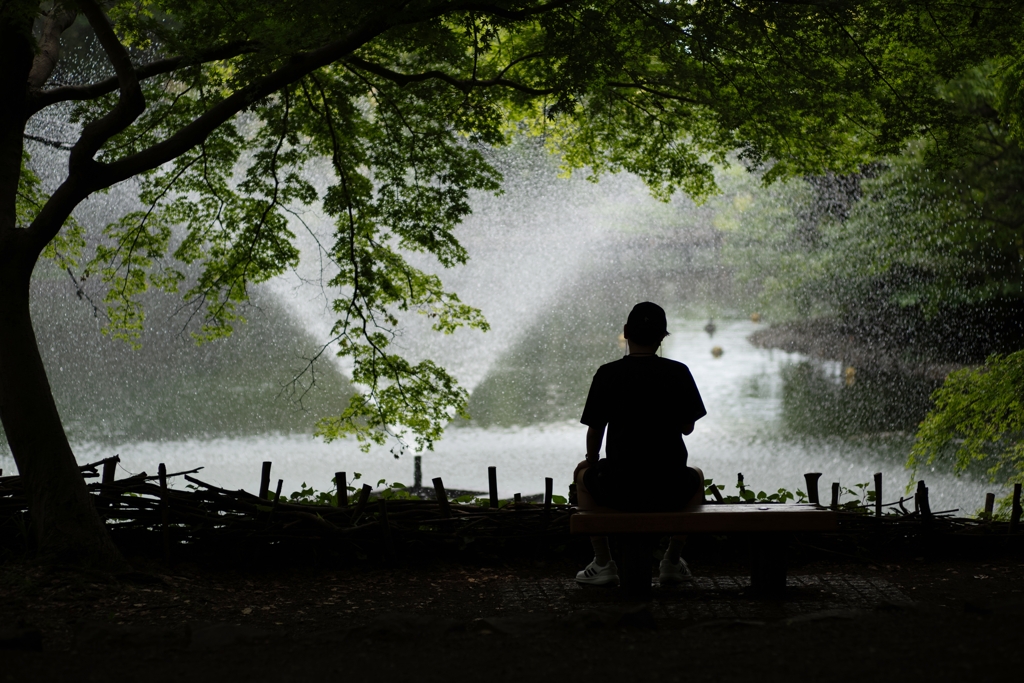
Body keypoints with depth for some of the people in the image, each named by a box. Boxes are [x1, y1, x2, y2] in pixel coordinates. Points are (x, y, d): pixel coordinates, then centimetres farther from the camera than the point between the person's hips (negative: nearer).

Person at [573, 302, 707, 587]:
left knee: (583, 474, 32)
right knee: (696, 477, 37)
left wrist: (592, 462, 21)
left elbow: (594, 431, 1)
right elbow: (687, 427, 8)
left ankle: (603, 564, 23)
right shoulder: (678, 373, -2)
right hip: (671, 491, 1)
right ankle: (672, 562, 28)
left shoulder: (607, 374, -5)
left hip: (620, 491, -1)